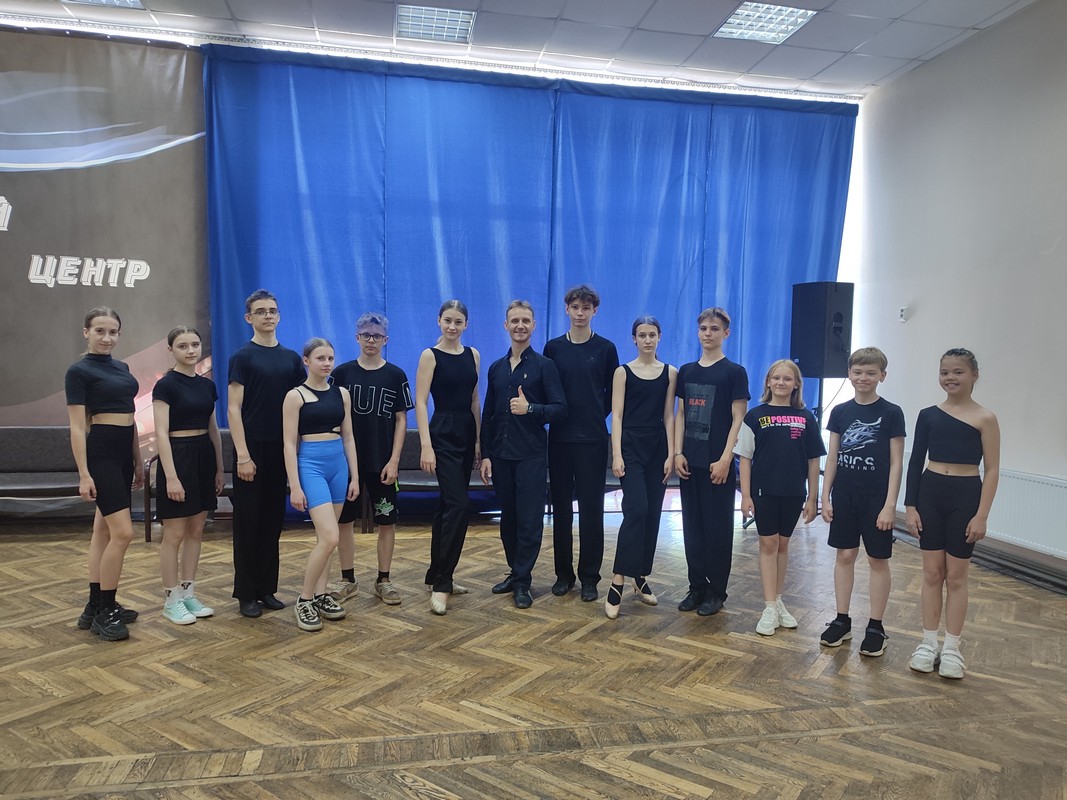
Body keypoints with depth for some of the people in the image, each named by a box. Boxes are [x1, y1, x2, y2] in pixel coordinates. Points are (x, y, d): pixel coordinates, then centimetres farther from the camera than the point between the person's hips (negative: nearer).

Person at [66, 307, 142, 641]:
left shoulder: (121, 367, 14)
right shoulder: (79, 371, -8)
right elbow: (77, 427, -12)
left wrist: (138, 461, 17)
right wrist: (84, 474, -16)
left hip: (123, 451, 8)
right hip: (100, 452, -8)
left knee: (104, 530, 12)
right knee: (123, 531, -12)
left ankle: (96, 606, 20)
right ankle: (105, 611, 0)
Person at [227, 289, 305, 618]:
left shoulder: (291, 358, 10)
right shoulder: (243, 357, -5)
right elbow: (233, 409, -10)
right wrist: (243, 455, -16)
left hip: (281, 451, 5)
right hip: (252, 450, -5)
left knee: (273, 520, 11)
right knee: (248, 522, 2)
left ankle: (267, 589, 22)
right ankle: (246, 593, 12)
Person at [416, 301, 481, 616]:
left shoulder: (473, 355, 10)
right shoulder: (430, 355, -5)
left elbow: (474, 401, 13)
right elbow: (420, 403, -11)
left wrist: (479, 439, 10)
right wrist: (426, 446, -18)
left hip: (467, 435, 6)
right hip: (443, 435, -6)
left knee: (447, 505, 12)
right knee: (457, 506, -14)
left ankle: (437, 575, 23)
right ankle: (441, 584, -6)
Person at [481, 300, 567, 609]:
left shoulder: (544, 365, -2)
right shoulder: (496, 368, 12)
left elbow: (560, 408, -8)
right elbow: (487, 415, 12)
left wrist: (530, 409, -23)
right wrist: (485, 455, 7)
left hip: (531, 455, -4)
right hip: (501, 454, 5)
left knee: (529, 519, -2)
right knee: (508, 517, 12)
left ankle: (522, 583, 7)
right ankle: (515, 572, 26)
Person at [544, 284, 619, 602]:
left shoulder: (605, 349, 1)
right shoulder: (553, 347, 5)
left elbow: (612, 393, 6)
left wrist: (595, 417, 1)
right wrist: (555, 413, -2)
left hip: (593, 439, -2)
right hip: (560, 438, 2)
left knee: (591, 508, 1)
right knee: (561, 507, 8)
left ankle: (589, 577, 12)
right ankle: (563, 573, 19)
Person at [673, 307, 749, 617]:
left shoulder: (734, 372, -4)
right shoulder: (686, 371, 10)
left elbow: (738, 419, -7)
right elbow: (681, 414, 11)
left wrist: (725, 459, -14)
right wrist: (678, 453, 1)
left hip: (717, 463, -4)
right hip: (689, 462, 5)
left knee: (718, 527, 4)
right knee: (692, 526, 10)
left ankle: (716, 592, 15)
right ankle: (697, 587, 21)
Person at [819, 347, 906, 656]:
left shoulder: (891, 413, -6)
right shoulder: (840, 412, 3)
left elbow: (896, 463, -6)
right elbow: (832, 458, 6)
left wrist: (890, 505, -11)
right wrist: (825, 497, 3)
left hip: (876, 498, -3)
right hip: (844, 495, 3)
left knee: (878, 560, 7)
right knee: (845, 555, 10)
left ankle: (876, 627, 18)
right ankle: (842, 621, 21)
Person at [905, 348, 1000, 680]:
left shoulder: (984, 418, -5)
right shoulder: (928, 415, 3)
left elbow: (992, 470, -6)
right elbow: (915, 462, 5)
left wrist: (982, 515, -10)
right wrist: (910, 505, 1)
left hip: (965, 497, -3)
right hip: (930, 494, 3)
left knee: (956, 577, 7)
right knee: (932, 573, 10)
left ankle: (952, 648, 19)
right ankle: (928, 643, 20)